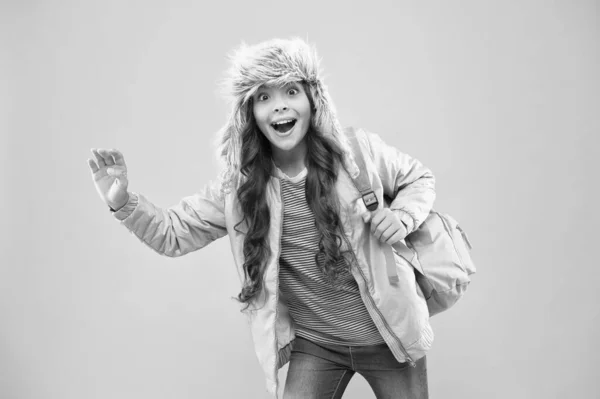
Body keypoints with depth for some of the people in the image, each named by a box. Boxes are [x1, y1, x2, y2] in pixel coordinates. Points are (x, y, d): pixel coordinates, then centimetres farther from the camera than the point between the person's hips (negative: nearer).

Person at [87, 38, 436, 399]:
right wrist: (123, 202, -18)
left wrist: (403, 217, -15)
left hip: (390, 335, 0)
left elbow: (419, 179, 5)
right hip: (313, 347, 1)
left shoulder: (358, 152, -12)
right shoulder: (238, 187, -8)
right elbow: (174, 234, -1)